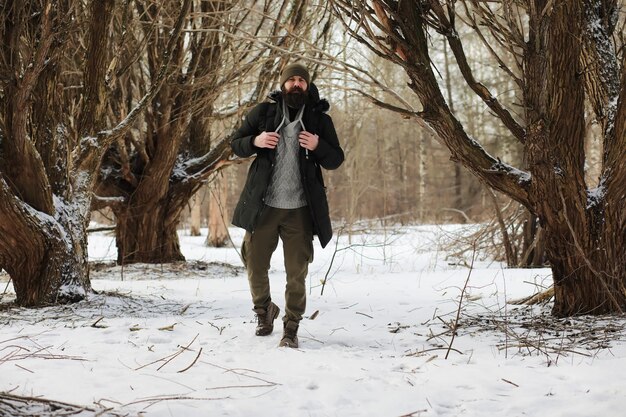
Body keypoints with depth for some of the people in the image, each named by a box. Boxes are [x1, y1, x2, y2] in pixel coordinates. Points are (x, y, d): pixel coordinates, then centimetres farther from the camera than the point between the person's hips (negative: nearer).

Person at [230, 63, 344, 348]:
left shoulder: (320, 120, 5)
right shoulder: (263, 113, 5)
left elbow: (336, 160, 7)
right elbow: (235, 144, 9)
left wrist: (318, 147, -14)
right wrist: (255, 142, -13)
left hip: (299, 210, -1)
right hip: (262, 206, 1)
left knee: (297, 273, -1)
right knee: (255, 265, 8)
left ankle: (291, 327, 12)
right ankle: (264, 311, 34)